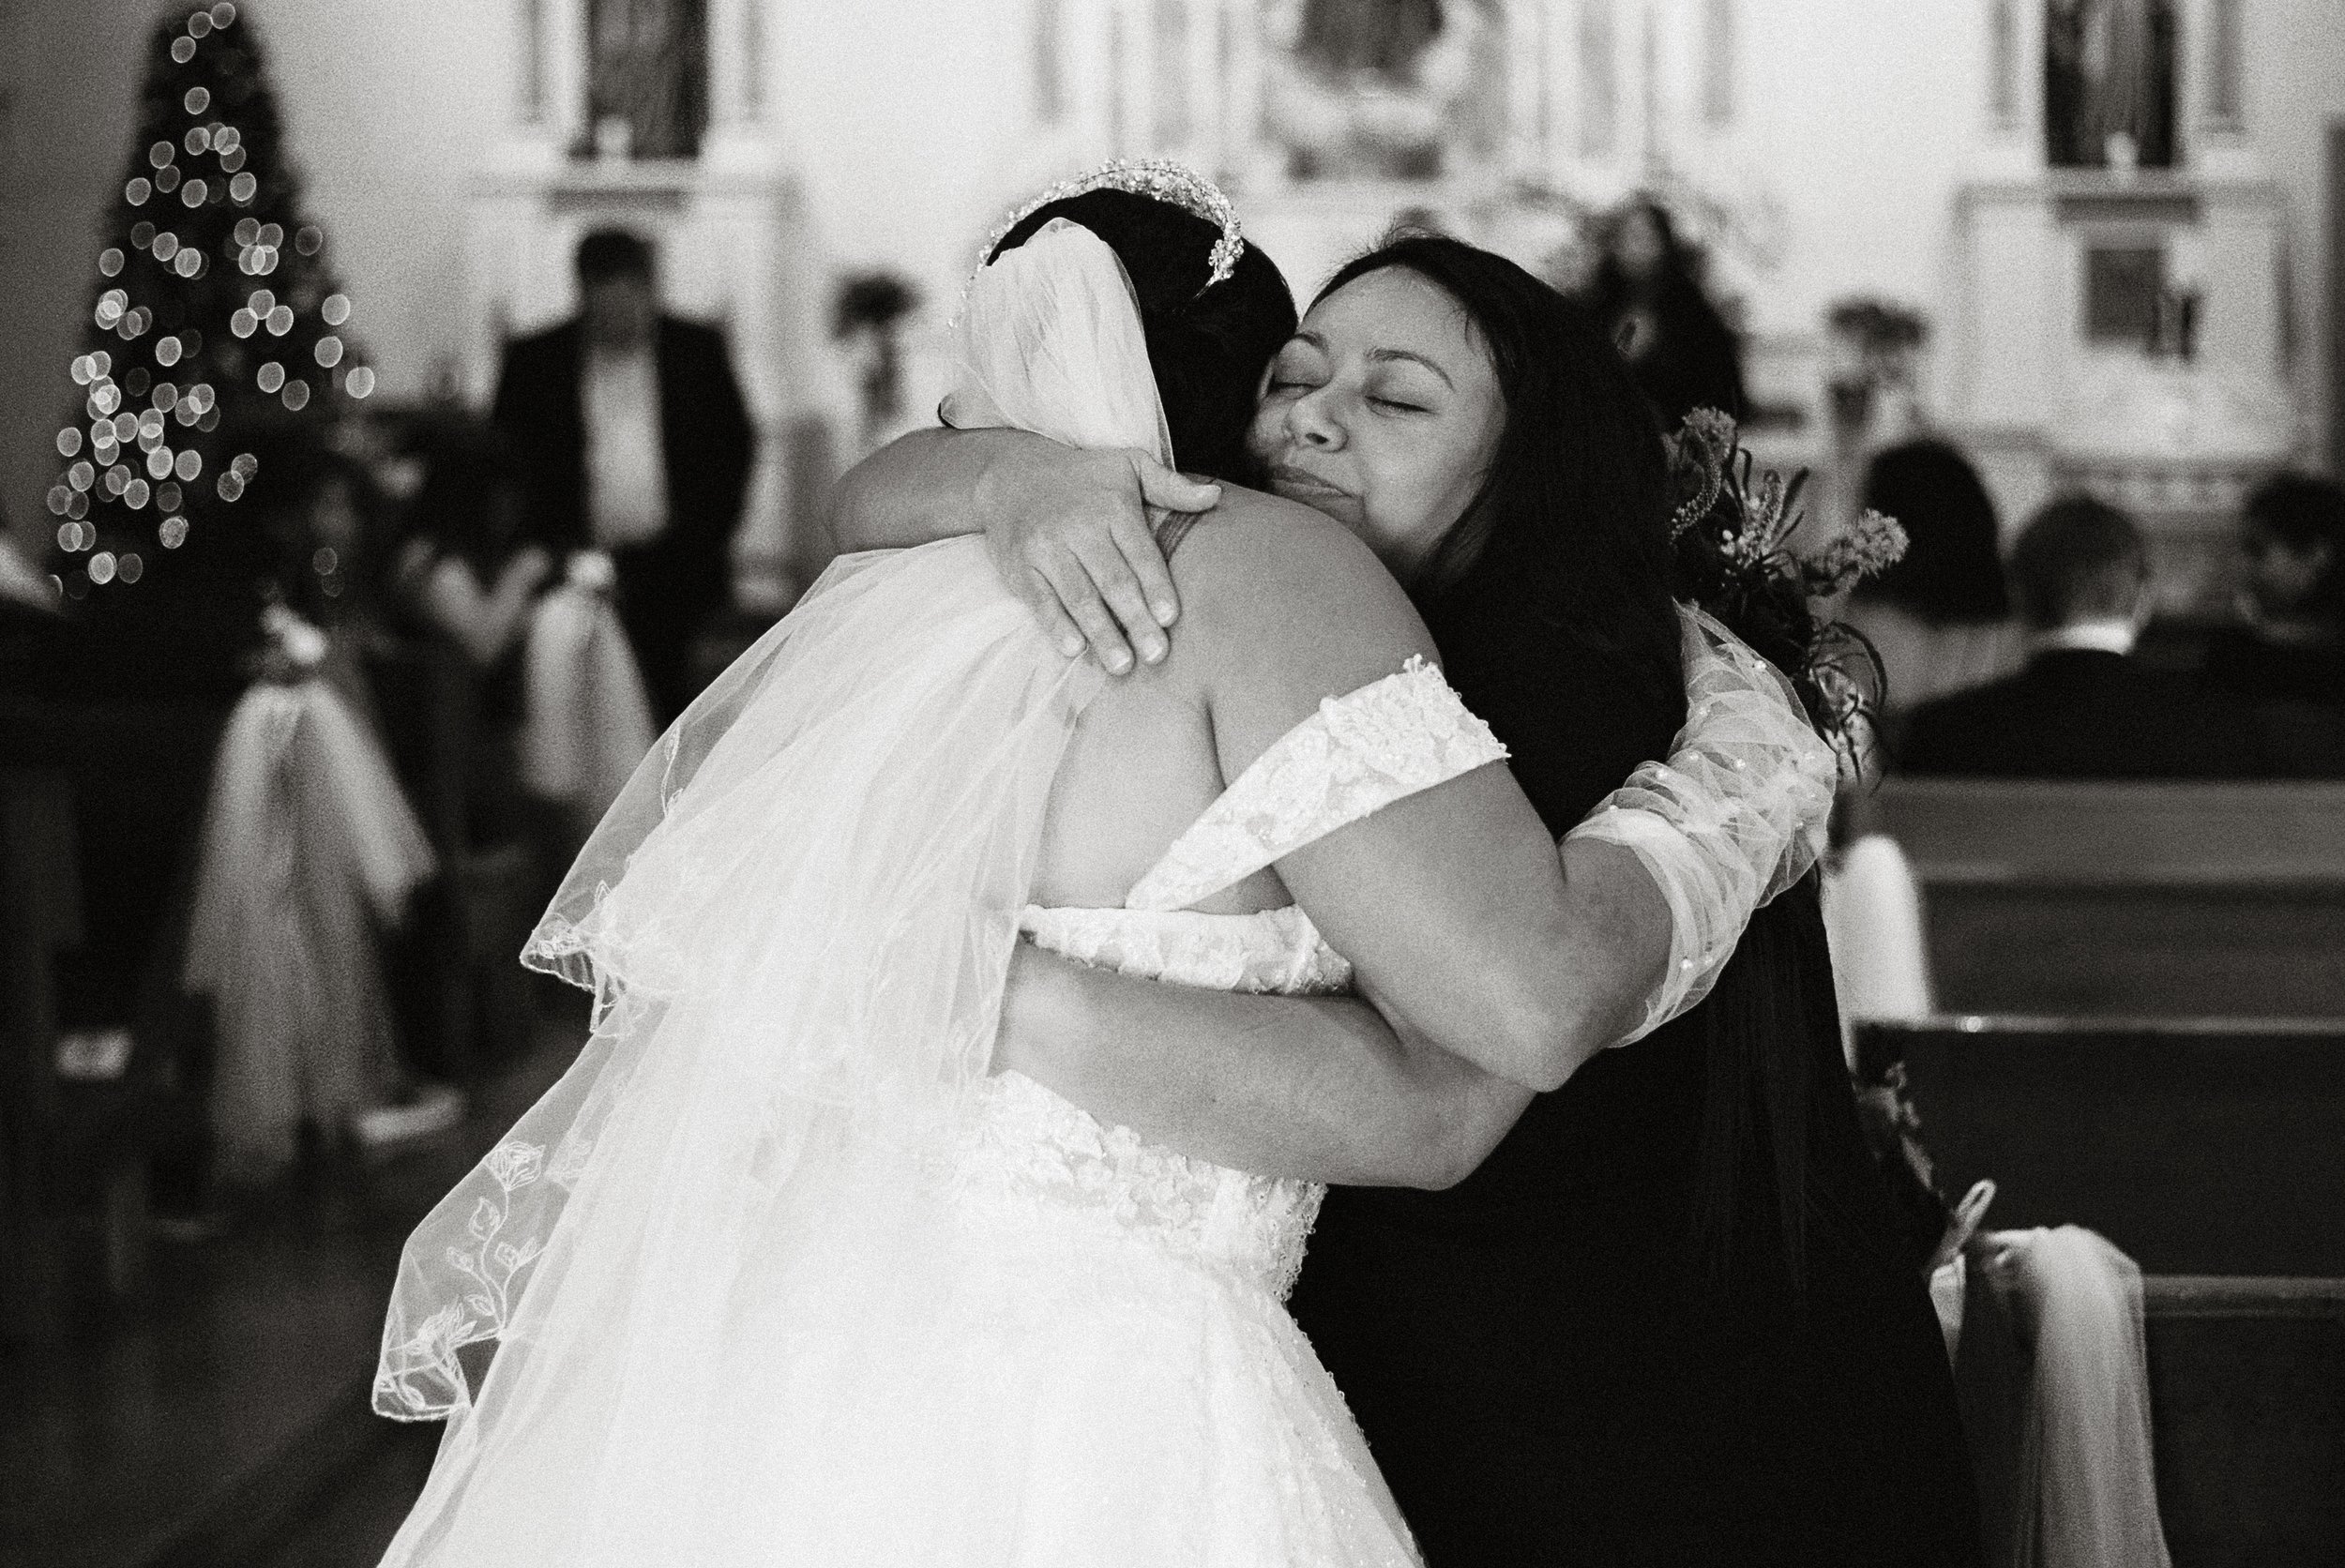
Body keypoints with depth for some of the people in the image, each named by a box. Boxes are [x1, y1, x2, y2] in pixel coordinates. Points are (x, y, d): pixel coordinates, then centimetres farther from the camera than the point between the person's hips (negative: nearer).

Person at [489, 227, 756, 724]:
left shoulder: (698, 349, 7)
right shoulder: (535, 360, 4)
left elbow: (736, 444, 11)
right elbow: (506, 458, 5)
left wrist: (710, 531, 2)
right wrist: (550, 546, -4)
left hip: (675, 569, 0)